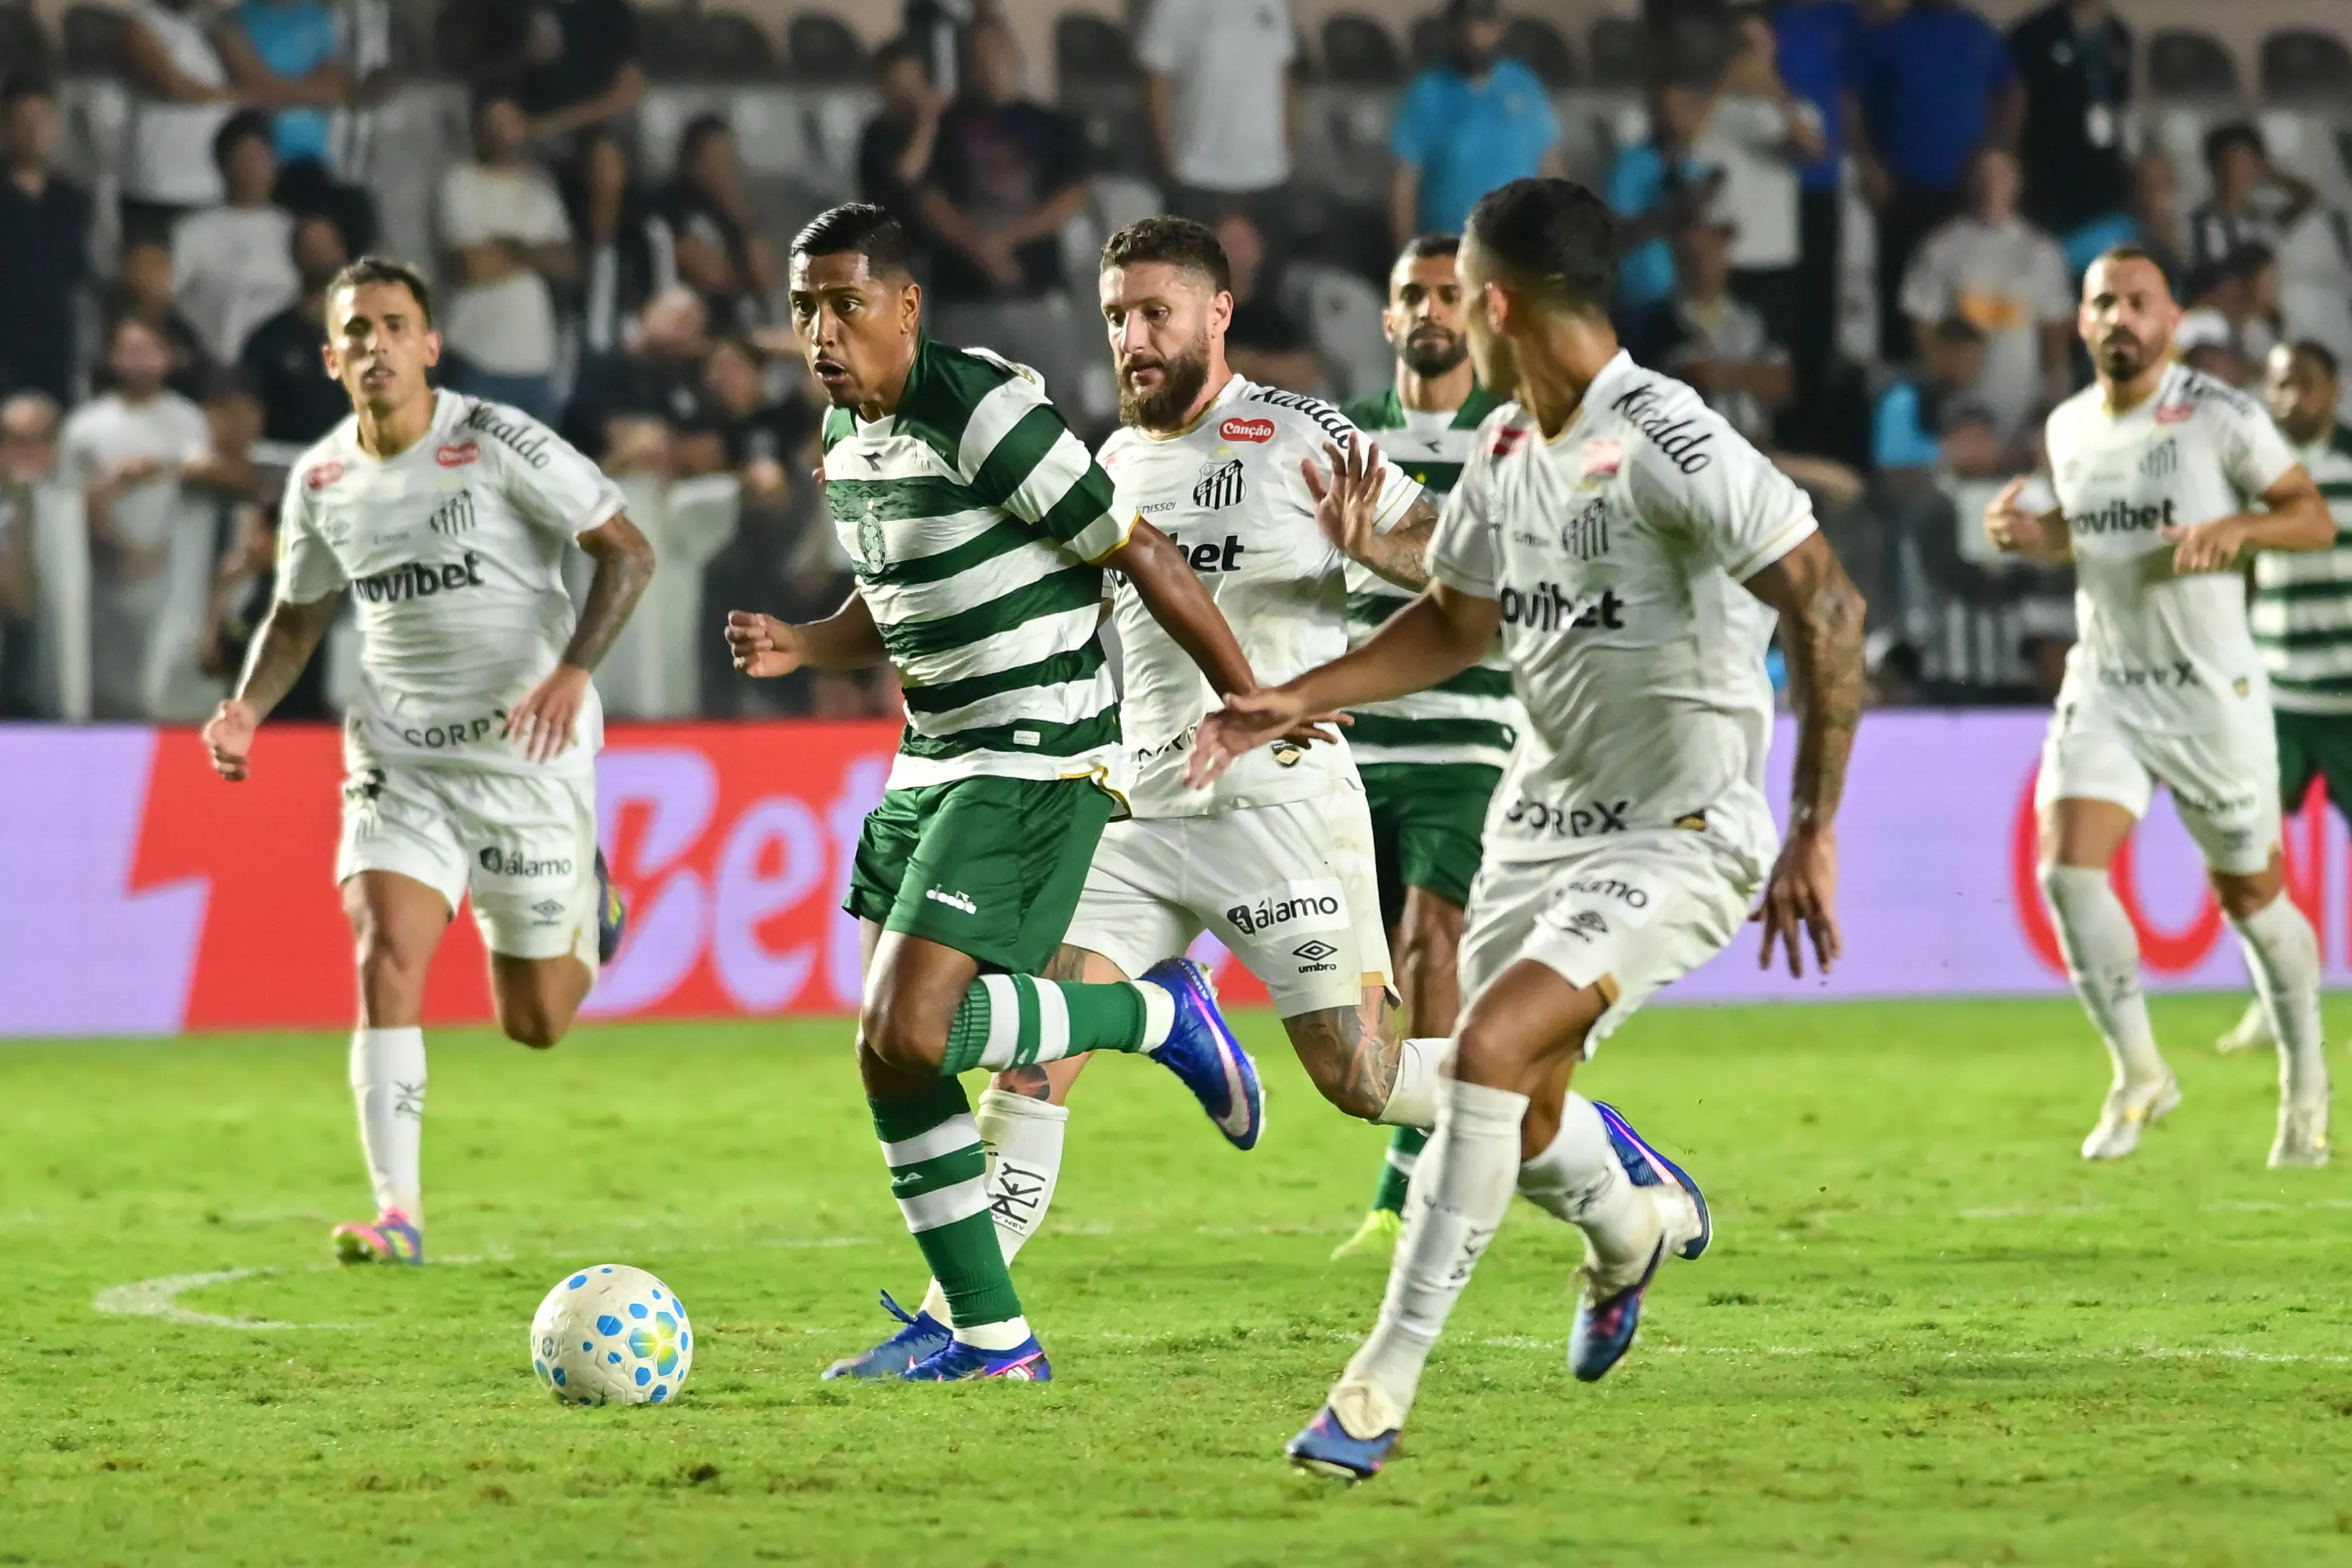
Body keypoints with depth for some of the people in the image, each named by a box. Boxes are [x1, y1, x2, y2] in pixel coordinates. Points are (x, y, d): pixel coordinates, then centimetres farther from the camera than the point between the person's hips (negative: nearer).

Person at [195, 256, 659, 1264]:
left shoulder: (498, 444, -14)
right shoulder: (320, 482, 2)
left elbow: (626, 552, -10)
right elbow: (297, 616, 17)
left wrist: (574, 668, -25)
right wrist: (247, 710, -2)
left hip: (525, 748, -3)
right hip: (398, 755, 3)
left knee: (536, 1024, 3)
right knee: (385, 959, -18)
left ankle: (587, 901, 38)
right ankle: (397, 1211, -16)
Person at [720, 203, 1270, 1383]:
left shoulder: (981, 412, -19)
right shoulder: (847, 434, 9)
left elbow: (1141, 555, -15)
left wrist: (1253, 701, -12)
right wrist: (800, 647, 4)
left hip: (1036, 762, -9)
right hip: (933, 759, 9)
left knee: (909, 1033, -20)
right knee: (889, 1060, 5)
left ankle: (1158, 1015, 3)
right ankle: (990, 1338, 13)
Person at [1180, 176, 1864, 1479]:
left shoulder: (1665, 443, -21)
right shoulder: (1504, 448, 6)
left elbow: (1827, 610, -23)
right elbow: (1458, 621, 21)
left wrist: (1815, 830, -24)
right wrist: (1287, 704, 10)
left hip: (1679, 835, -8)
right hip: (1541, 820, 8)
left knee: (1491, 1049, -24)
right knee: (1517, 1116, 16)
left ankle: (1380, 1391, -19)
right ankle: (1635, 1225, 53)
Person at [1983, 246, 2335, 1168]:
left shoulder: (2219, 417, -10)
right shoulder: (2067, 431, 7)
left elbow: (2315, 519, -7)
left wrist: (2239, 526, -26)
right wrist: (2030, 536, 2)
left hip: (2213, 691, -4)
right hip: (2103, 687, 4)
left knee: (2251, 896, 6)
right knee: (2068, 869, -16)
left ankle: (2305, 1082, 27)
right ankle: (2139, 1074, -1)